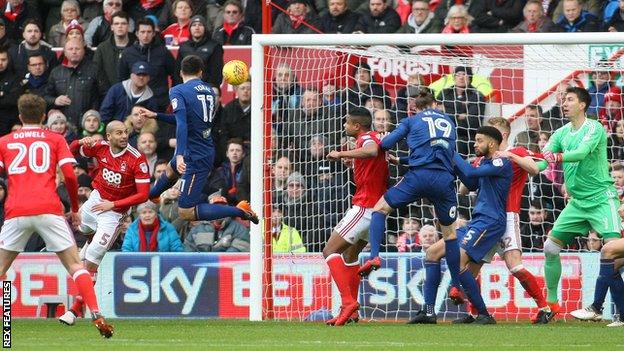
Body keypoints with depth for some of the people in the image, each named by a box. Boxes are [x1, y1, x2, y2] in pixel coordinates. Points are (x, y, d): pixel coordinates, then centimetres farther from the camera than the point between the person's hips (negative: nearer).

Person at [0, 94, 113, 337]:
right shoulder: (55, 140, 13)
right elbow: (69, 175, 2)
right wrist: (75, 209, 12)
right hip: (49, 210, -1)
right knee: (75, 266, 3)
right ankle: (97, 317, -11)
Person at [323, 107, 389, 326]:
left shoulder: (366, 138, -13)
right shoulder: (375, 139, 17)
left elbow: (372, 151, -38)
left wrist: (341, 154, -34)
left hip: (365, 207, -10)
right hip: (377, 205, 10)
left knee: (330, 251, -10)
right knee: (349, 254, 21)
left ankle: (348, 301, -22)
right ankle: (351, 310, 19)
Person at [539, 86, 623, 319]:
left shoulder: (594, 128, -9)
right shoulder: (561, 134, 11)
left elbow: (582, 152, -27)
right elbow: (541, 163, 4)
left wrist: (558, 157, -42)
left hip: (601, 199, -7)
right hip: (577, 202, 7)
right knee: (551, 247, 4)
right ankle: (551, 301, 16)